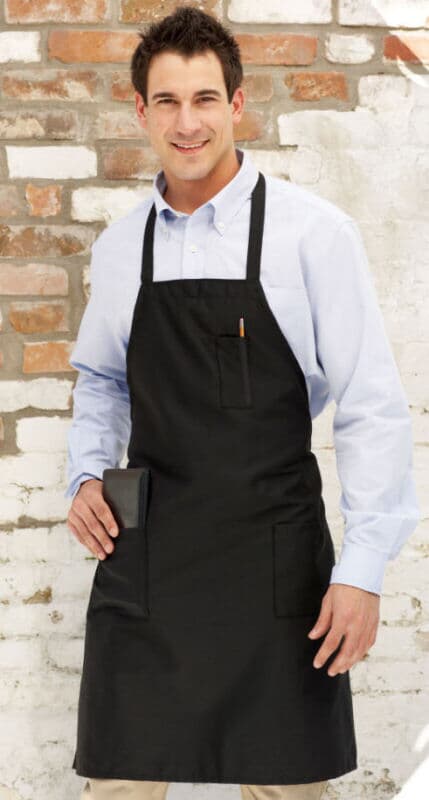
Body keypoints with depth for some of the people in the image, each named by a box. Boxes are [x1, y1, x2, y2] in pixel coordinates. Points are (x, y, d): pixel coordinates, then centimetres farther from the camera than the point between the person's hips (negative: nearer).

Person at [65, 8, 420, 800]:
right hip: (145, 552, 3)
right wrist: (87, 474, 5)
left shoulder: (313, 232, -8)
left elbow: (371, 407, -8)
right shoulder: (119, 246, 7)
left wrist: (363, 571, -11)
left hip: (276, 557, -3)